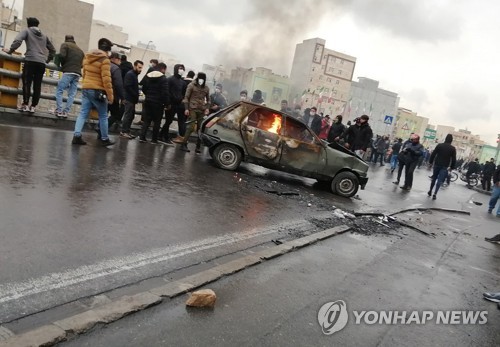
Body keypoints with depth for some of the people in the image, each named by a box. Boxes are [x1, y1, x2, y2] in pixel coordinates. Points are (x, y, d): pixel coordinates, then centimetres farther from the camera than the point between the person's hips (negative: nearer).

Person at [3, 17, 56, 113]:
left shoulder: (26, 31, 11)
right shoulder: (44, 35, 25)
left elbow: (17, 41, -6)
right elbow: (52, 49, 28)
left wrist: (10, 50, 4)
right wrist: (48, 59, 33)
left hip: (31, 60, -4)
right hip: (42, 63, 4)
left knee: (27, 82, -5)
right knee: (37, 85, 2)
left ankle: (25, 105, -13)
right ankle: (33, 106, -1)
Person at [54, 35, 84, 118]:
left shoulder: (65, 45, 9)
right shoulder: (80, 50, 25)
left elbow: (62, 55, -6)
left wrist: (63, 65, 9)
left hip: (68, 72, -5)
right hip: (77, 74, 5)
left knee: (59, 90, 0)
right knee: (72, 94, 2)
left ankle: (59, 111, -8)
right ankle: (65, 112, -2)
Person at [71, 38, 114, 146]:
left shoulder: (87, 57, 12)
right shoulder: (105, 60, -11)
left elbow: (84, 74, 20)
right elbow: (106, 79, -17)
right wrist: (110, 95, -14)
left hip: (85, 89, 7)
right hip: (97, 91, -6)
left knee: (83, 113, 5)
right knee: (103, 116, 6)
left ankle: (77, 136, -6)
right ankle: (104, 139, 13)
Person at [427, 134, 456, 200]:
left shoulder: (439, 145, -2)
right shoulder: (453, 148, -4)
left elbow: (433, 154, -2)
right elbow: (454, 159, -2)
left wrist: (430, 161, 6)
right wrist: (452, 167, 7)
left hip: (437, 164, 2)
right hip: (445, 167, -2)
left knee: (434, 178, 17)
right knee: (440, 180, -2)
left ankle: (430, 191, 25)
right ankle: (435, 193, -11)